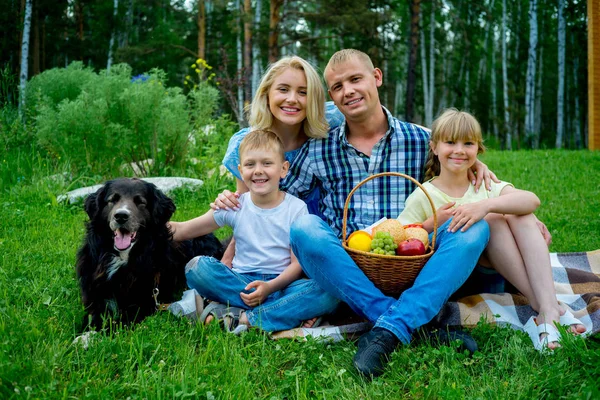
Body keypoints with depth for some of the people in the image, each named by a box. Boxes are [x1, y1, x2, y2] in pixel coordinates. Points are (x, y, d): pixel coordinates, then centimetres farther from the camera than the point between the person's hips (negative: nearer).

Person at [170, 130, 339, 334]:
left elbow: (298, 263, -5)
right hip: (241, 283, 1)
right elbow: (183, 230, 4)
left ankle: (244, 318, -28)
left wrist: (270, 286, -22)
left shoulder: (296, 208, 0)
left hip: (282, 283, -1)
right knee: (197, 266, -26)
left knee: (329, 293, -31)